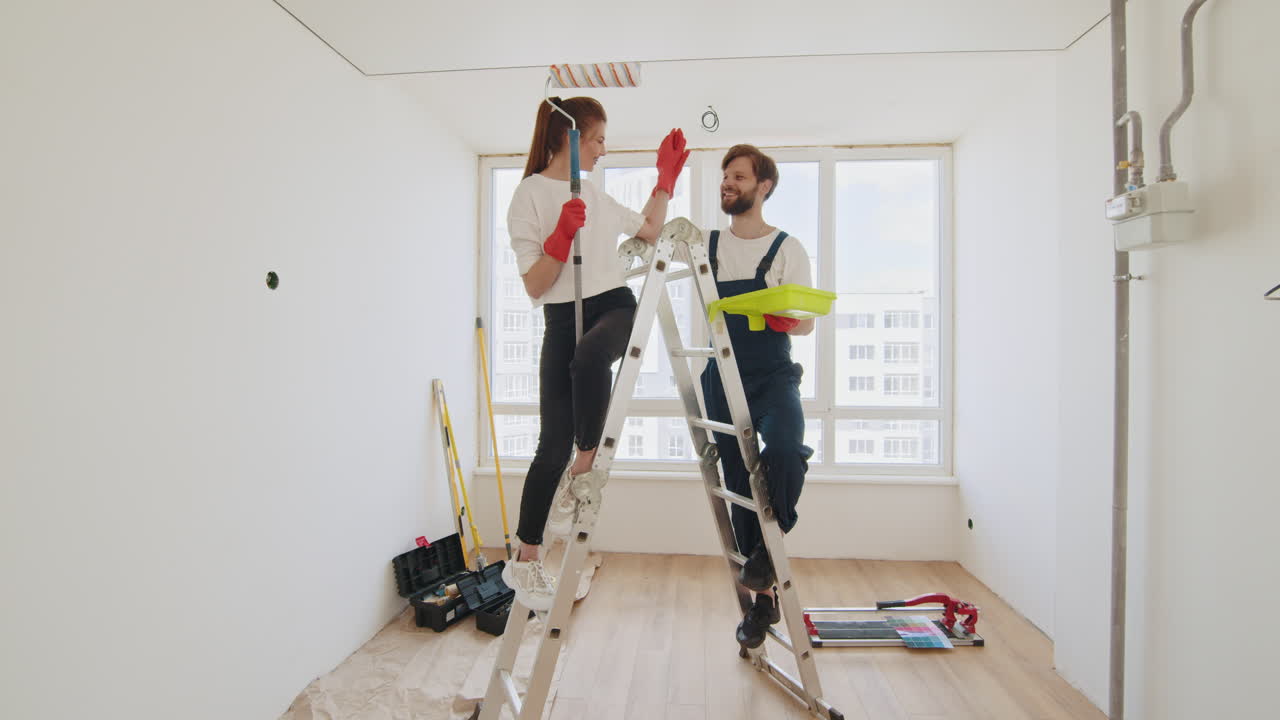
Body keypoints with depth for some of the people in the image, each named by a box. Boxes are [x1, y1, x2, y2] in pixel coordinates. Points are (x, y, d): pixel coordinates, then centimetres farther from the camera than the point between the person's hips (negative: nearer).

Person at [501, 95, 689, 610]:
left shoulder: (595, 194, 18)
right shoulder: (530, 195, -1)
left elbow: (649, 231, 28)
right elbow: (534, 286, -7)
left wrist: (666, 180, 21)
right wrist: (562, 234, -19)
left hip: (616, 307, 4)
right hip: (564, 318, -4)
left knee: (588, 358, -36)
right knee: (554, 444, -4)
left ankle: (583, 472, -16)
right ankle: (525, 560, 13)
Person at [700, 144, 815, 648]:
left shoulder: (787, 248, 1)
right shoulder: (706, 245, 12)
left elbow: (806, 323, -3)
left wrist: (784, 319, -25)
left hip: (773, 377, -3)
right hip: (722, 380, 3)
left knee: (786, 447, -34)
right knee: (738, 486, 5)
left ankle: (772, 539, -5)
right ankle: (764, 597, 21)